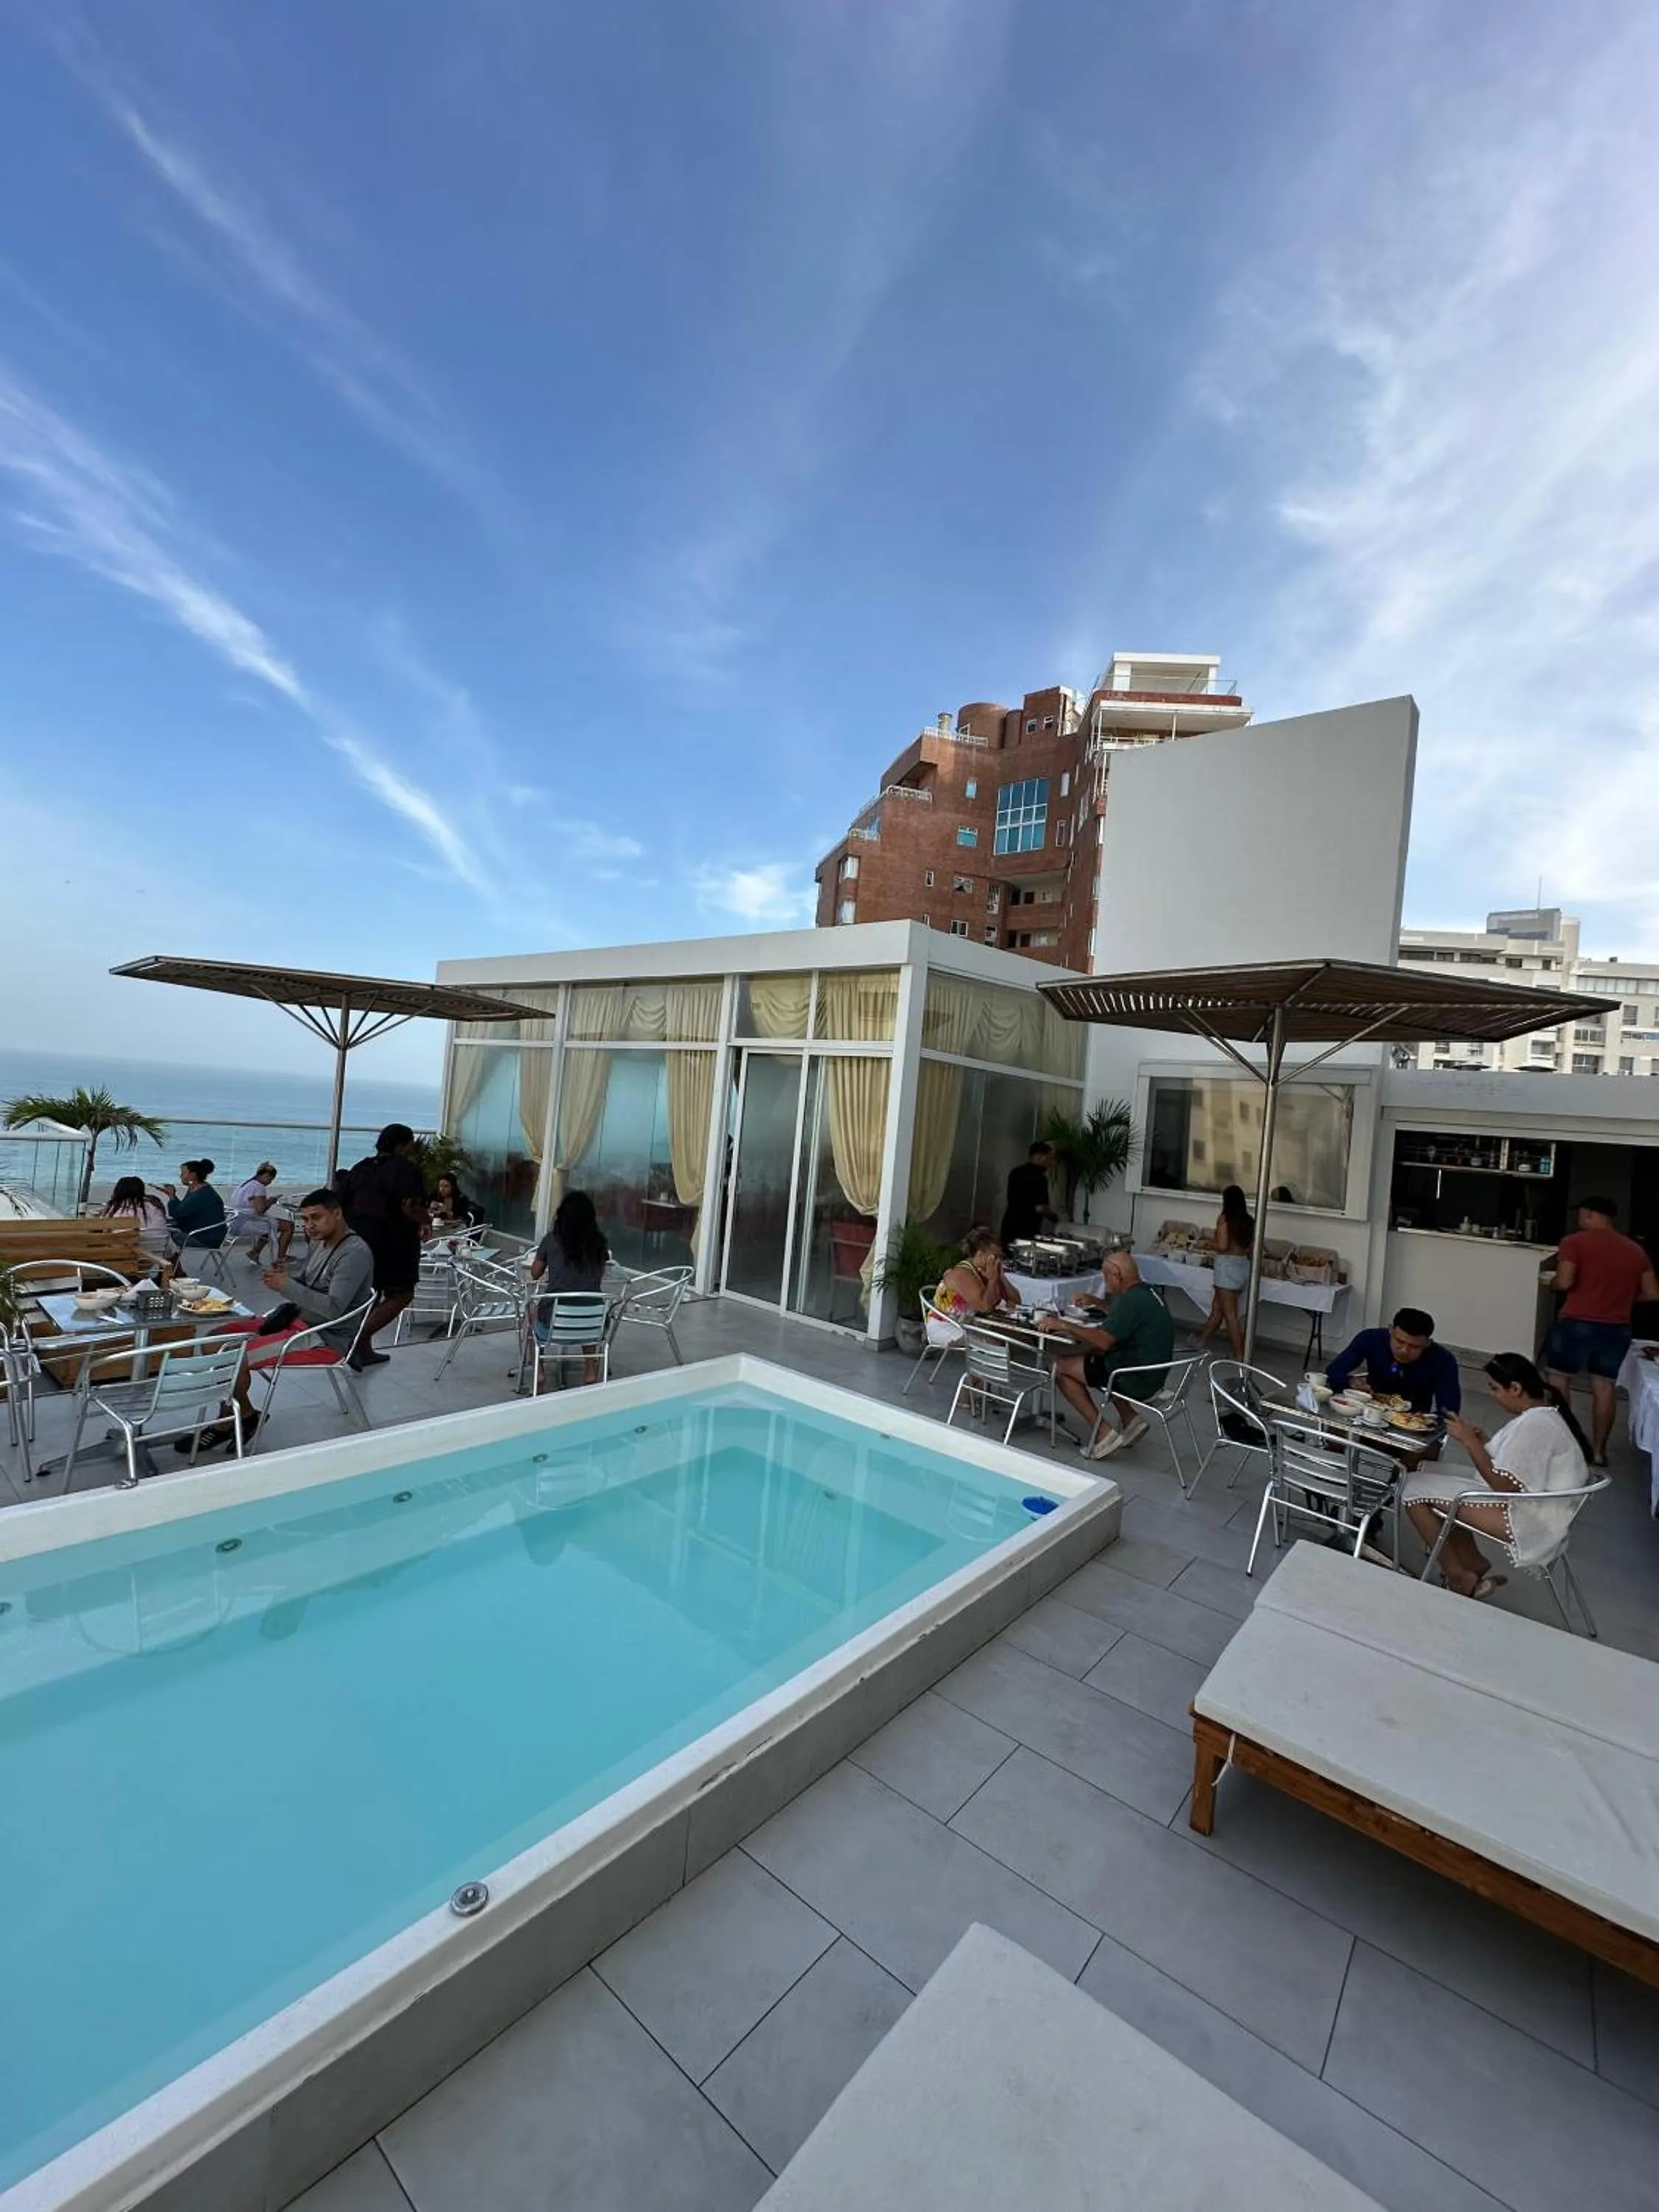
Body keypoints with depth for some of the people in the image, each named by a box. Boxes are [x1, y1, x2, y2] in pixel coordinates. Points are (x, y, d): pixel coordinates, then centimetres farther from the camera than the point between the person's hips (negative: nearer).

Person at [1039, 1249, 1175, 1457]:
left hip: (1139, 1380, -10)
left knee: (1061, 1367, -5)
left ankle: (1104, 1433, -3)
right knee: (1085, 1354, 24)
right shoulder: (1146, 1293, 9)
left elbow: (1103, 1341, -28)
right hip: (1152, 1373, 10)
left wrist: (1063, 1325, -22)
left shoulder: (1132, 1300, -22)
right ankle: (1130, 1418, 19)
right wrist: (1095, 1302, 27)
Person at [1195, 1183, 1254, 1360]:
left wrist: (1213, 1246, 2)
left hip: (1228, 1266, -7)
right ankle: (1202, 1340, 31)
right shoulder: (1249, 1221, 6)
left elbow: (1222, 1246, -19)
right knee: (1217, 1307, 19)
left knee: (1230, 1314, 0)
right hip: (1243, 1267, 7)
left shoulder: (1224, 1218, -12)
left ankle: (1239, 1356, 2)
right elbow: (1252, 1248, 9)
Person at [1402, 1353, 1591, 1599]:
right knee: (1432, 1473, 14)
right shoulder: (1541, 1411, 7)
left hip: (1528, 1521, -11)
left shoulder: (1534, 1424, -25)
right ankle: (1473, 1566, 13)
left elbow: (1503, 1487, -25)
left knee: (1414, 1488, -12)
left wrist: (1470, 1441, -18)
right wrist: (1482, 1440, 1)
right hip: (1530, 1502, 11)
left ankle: (1459, 1578, 1)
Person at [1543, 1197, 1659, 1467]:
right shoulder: (1635, 1250, 9)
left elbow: (1564, 1282, -17)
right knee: (1605, 1386, 11)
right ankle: (1598, 1450, 17)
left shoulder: (1574, 1242, -9)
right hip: (1617, 1328, 5)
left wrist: (1551, 1282, 4)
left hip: (1577, 1323, -4)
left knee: (1559, 1379, 10)